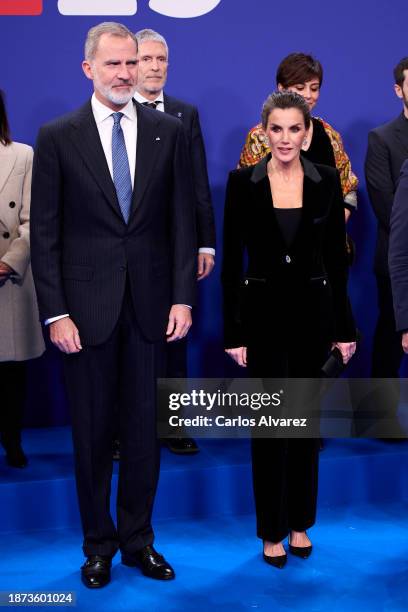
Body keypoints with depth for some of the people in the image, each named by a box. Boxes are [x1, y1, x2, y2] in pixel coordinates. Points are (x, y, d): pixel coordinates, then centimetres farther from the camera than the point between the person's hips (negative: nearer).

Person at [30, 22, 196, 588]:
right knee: (92, 431, 9)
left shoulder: (168, 132, 4)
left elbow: (182, 220, 4)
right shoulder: (58, 137, -2)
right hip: (86, 307, -1)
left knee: (144, 428, 10)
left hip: (150, 306, 2)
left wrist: (183, 298, -2)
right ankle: (99, 545, 26)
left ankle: (138, 539, 27)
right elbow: (45, 232, -3)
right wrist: (55, 312, -9)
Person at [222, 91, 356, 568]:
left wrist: (344, 326, 2)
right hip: (263, 311, -2)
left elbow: (336, 256, 3)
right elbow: (231, 260, -4)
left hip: (313, 310, 2)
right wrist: (234, 331, -8)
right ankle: (272, 530, 18)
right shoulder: (243, 181, -5)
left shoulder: (327, 180, 0)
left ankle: (300, 522, 27)